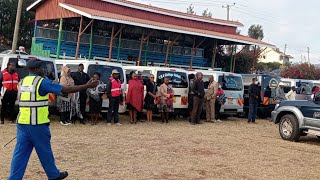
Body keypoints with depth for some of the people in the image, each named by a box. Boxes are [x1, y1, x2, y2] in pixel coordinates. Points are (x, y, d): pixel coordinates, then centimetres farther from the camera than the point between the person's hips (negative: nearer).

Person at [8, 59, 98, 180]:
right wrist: (87, 86, -7)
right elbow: (67, 90, -12)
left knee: (20, 153, 8)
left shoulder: (22, 82, 12)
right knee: (45, 151, 10)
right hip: (38, 124, -6)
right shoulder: (42, 82, -9)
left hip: (22, 123, 6)